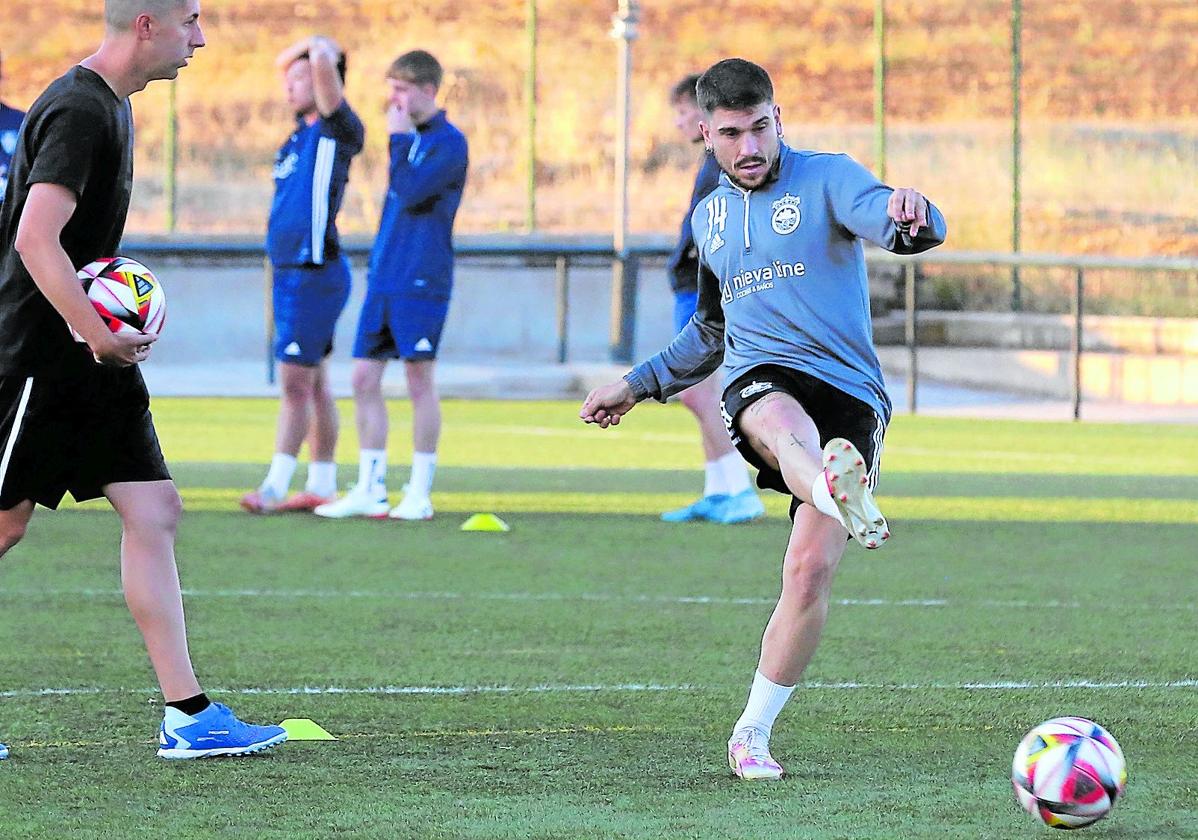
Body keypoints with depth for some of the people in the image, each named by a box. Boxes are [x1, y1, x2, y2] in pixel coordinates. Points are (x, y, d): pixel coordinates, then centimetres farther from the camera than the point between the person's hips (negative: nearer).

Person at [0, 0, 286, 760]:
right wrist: (100, 337, -24)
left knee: (154, 512, 3)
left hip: (90, 359, 10)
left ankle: (188, 715, 1)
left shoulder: (111, 105, 14)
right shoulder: (77, 112, -18)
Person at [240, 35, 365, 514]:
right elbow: (286, 62, 28)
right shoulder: (305, 126, 14)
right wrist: (309, 44, 13)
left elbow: (323, 65, -24)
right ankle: (321, 487, 15)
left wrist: (323, 51, -4)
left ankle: (275, 487, -15)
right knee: (313, 385, 11)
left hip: (315, 273, -9)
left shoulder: (340, 130, -10)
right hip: (291, 272, 9)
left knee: (296, 382, -11)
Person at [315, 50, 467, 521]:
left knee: (419, 380, -4)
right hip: (385, 279, 8)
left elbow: (410, 193, -21)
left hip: (421, 281, -8)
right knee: (365, 377, 4)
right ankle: (369, 489, 9)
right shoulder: (409, 138, 17)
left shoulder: (447, 142, -9)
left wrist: (399, 138, -12)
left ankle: (419, 494, 2)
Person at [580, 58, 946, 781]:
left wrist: (910, 217, -42)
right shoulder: (709, 217, 22)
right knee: (787, 425, -39)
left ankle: (753, 732, -2)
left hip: (851, 392, -2)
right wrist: (639, 386, 36)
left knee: (811, 569, -17)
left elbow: (899, 227, -18)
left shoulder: (827, 179, 3)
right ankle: (839, 493, -77)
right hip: (762, 378, 2)